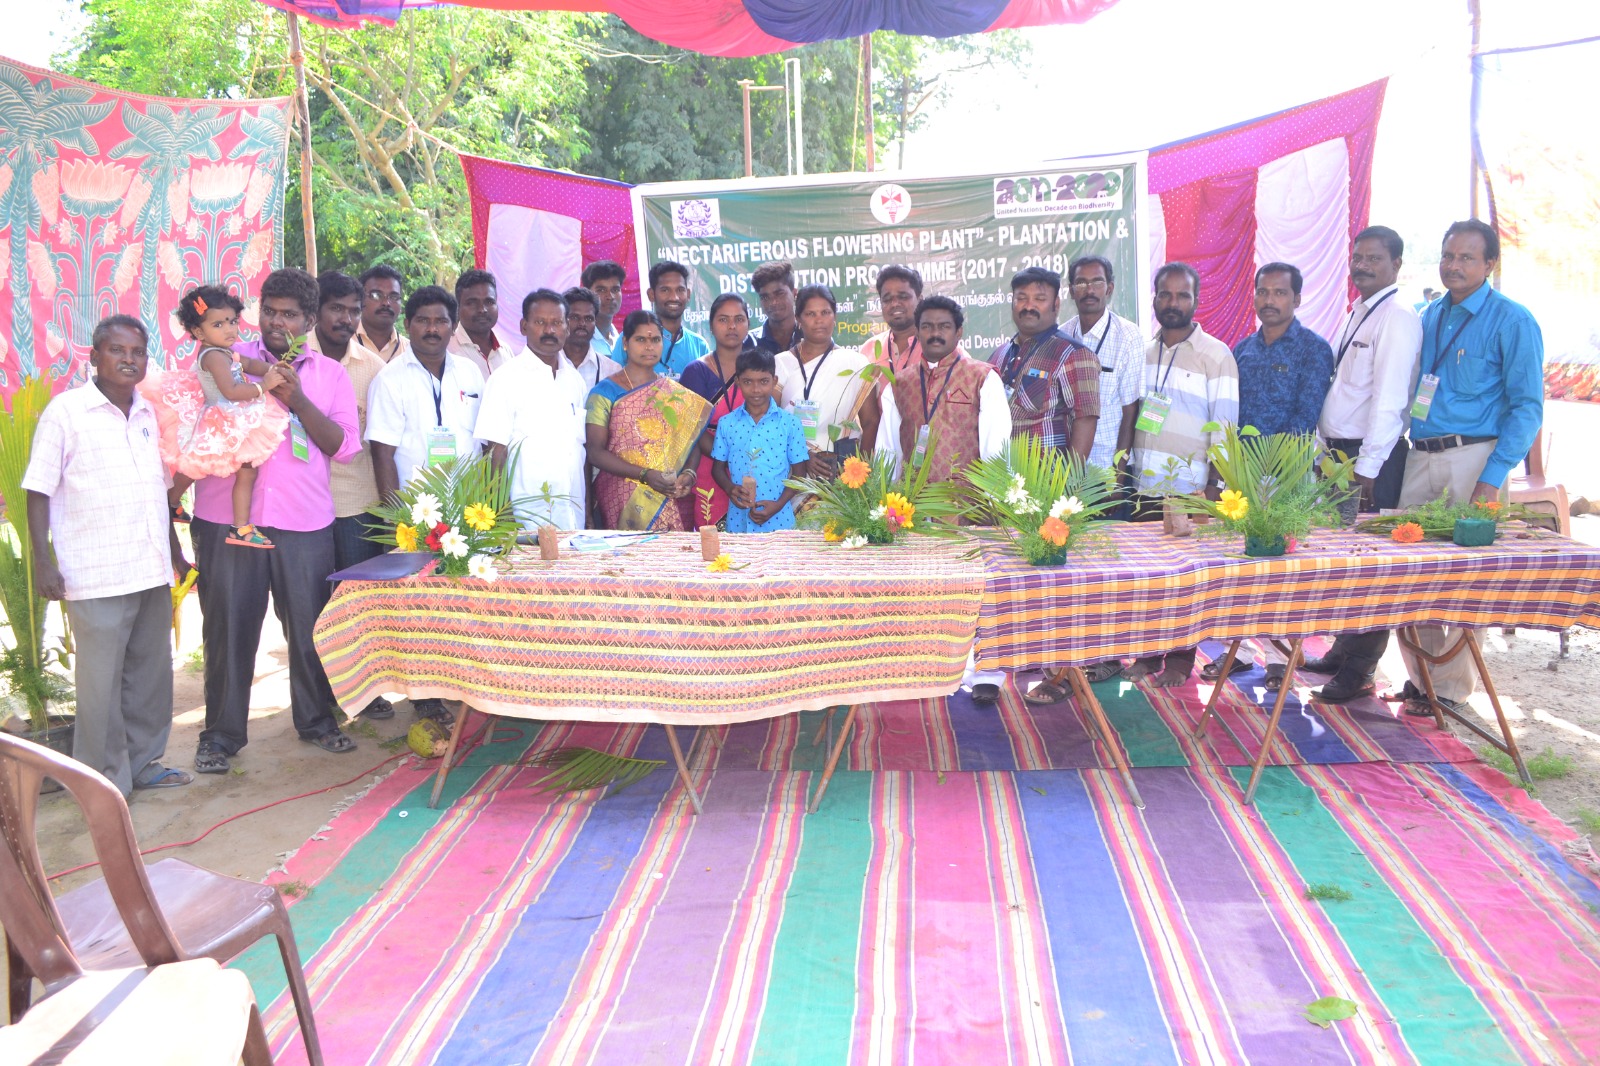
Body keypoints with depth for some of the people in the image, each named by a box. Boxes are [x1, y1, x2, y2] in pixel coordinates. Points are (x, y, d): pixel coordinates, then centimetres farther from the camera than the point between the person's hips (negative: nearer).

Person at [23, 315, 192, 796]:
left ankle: (143, 762, 27)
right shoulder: (66, 411, -5)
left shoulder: (148, 414, 11)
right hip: (96, 576, -6)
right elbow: (39, 491, -5)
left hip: (152, 571, 6)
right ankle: (105, 783, 13)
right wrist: (43, 562, -12)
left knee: (151, 674, 13)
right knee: (101, 683, 1)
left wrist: (176, 555, 22)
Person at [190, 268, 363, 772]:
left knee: (309, 623, 7)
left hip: (303, 522, 1)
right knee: (228, 625, 5)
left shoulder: (330, 375, 10)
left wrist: (297, 400, -11)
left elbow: (343, 445, -1)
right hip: (227, 518, 0)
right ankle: (221, 732, 17)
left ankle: (316, 720, 25)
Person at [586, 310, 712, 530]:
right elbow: (596, 453, -6)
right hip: (623, 500, -3)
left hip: (672, 500, 3)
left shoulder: (676, 393, 12)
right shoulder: (605, 392, 1)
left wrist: (689, 473, -10)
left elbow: (692, 440, 11)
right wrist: (645, 475, -16)